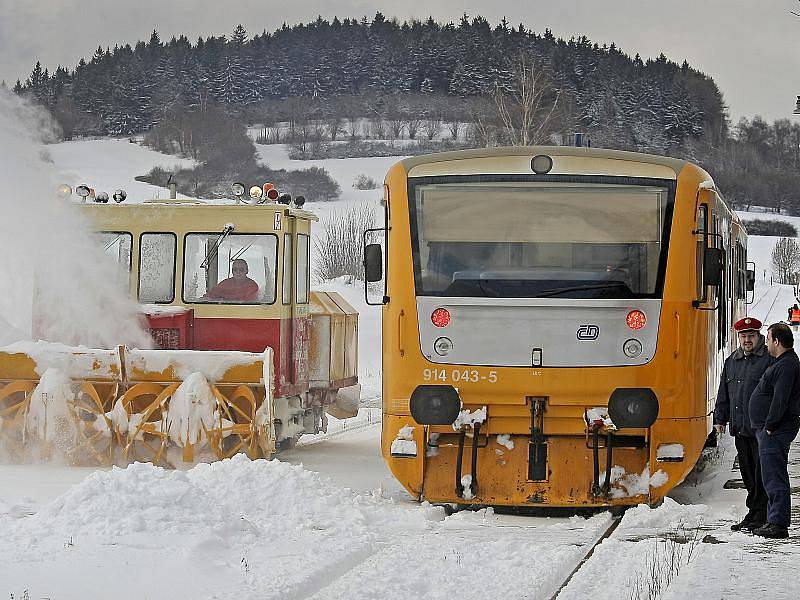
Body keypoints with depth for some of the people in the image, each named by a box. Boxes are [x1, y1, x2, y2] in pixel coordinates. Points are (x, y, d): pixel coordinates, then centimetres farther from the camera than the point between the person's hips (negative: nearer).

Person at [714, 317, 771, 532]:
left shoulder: (770, 359, -3)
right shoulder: (731, 361, 18)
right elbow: (724, 393, 25)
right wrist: (720, 418, 20)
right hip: (740, 428, 6)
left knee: (761, 473, -5)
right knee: (748, 473, 9)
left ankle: (760, 516, -1)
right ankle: (754, 515, 16)